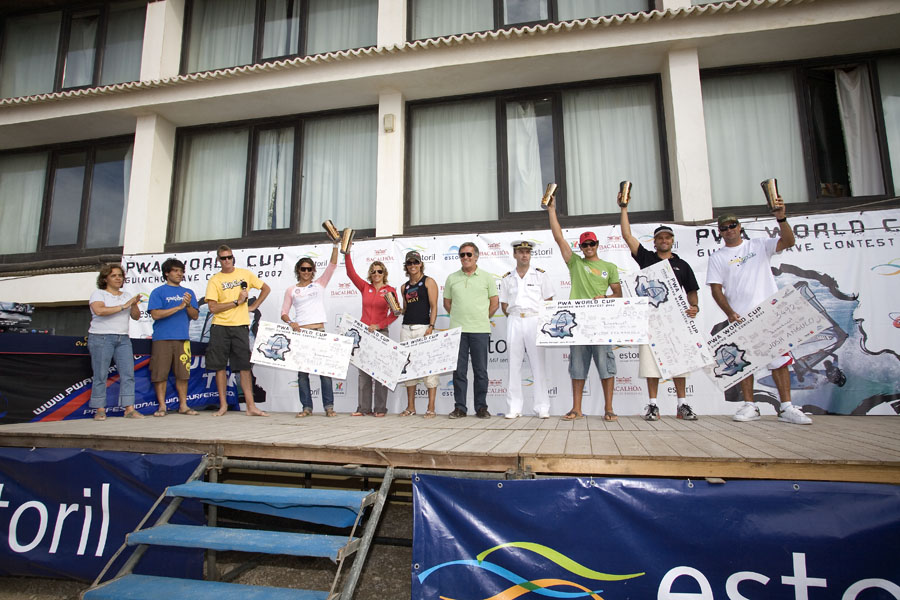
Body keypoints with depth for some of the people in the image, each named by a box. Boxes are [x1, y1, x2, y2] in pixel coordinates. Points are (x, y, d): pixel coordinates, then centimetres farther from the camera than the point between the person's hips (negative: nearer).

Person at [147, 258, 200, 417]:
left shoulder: (188, 293, 17)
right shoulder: (158, 292, 5)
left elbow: (195, 316, 11)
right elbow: (155, 314, -7)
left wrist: (188, 305, -8)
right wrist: (179, 307, -12)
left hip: (183, 338, 3)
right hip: (162, 339, -3)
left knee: (183, 373, 5)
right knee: (160, 373, -1)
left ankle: (183, 405, 12)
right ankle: (162, 406, 9)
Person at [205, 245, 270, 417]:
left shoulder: (245, 274, 9)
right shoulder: (214, 280, 2)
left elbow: (266, 289, 18)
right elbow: (213, 307, -8)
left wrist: (253, 307, 9)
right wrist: (237, 302, -11)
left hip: (240, 326, 0)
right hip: (220, 327, 0)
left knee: (245, 367, -2)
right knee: (220, 367, 3)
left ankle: (251, 406, -1)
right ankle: (223, 405, 15)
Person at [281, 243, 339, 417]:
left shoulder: (319, 284, 11)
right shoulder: (291, 290, 12)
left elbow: (332, 265, 3)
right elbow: (284, 313, 7)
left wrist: (335, 245, -6)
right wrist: (290, 323, -13)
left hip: (319, 331, -1)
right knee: (302, 371, 2)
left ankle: (329, 406, 1)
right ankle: (306, 407, 10)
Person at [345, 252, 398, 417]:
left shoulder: (390, 291, 2)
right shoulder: (365, 287, 10)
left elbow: (394, 314, -2)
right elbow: (351, 273, 2)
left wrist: (378, 325, -12)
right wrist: (347, 254, -7)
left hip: (381, 332, -3)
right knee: (363, 371, 4)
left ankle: (380, 408, 5)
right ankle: (364, 408, 10)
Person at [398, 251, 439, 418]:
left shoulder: (428, 282, 1)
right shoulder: (404, 287, 17)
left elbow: (434, 306, -6)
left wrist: (431, 326, -16)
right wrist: (397, 310, 2)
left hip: (423, 327, -6)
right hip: (406, 328, 6)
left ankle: (431, 408, -1)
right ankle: (410, 407, 14)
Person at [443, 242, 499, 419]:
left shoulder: (487, 277, 6)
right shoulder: (452, 278, 10)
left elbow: (495, 303, 8)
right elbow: (447, 302, 17)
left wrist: (483, 318, 5)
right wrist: (458, 318, 9)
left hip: (480, 330, -1)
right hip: (457, 330, 2)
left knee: (480, 370, 3)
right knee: (459, 370, 4)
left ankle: (481, 407, 13)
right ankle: (459, 407, 13)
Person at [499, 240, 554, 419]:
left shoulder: (540, 275, 7)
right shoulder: (507, 278, 12)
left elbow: (549, 301, 5)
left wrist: (542, 320, -4)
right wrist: (513, 317, 4)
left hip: (535, 320, -2)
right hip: (514, 322, 2)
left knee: (538, 364, -3)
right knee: (514, 364, 2)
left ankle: (542, 407, 3)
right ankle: (514, 407, 7)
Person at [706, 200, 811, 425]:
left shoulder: (758, 245, 10)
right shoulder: (717, 258, 8)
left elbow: (788, 241, -2)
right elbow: (716, 289, 1)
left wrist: (781, 218, -17)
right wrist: (730, 314, -10)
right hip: (740, 318, 0)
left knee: (780, 359, -1)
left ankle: (786, 408, 5)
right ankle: (749, 406, 12)